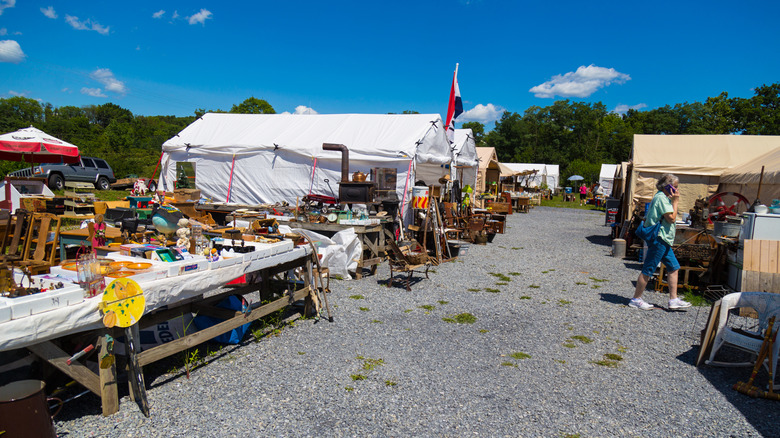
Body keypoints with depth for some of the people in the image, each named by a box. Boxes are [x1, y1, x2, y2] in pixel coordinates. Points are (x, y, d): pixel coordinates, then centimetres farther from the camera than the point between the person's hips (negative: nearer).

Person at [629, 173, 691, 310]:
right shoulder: (661, 198, -14)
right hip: (658, 238, -11)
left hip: (663, 240, 11)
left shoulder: (663, 197, 18)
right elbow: (671, 218, -17)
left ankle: (673, 300, 16)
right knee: (648, 269, -5)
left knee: (674, 267, 11)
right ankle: (636, 299, 3)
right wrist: (675, 202, -11)